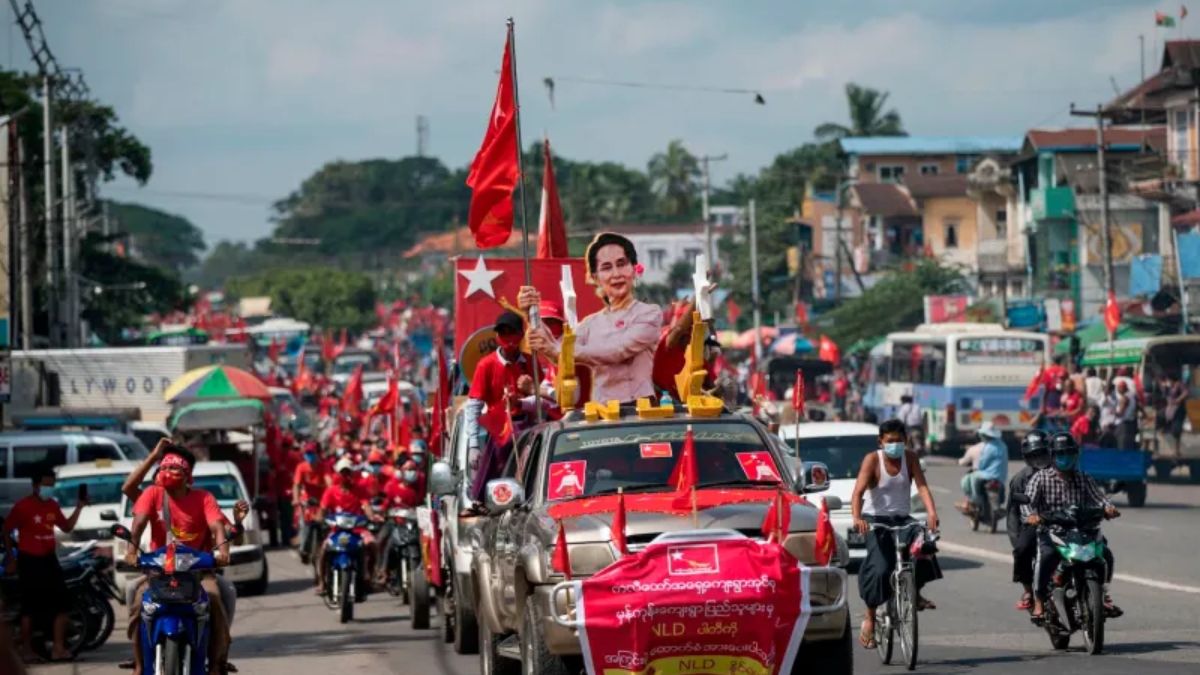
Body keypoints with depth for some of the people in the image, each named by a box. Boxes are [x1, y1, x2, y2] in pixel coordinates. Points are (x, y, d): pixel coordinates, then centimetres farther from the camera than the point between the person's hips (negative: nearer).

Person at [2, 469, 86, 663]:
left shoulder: (52, 505, 8)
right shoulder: (23, 506, -12)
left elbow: (67, 527, 16)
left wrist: (79, 507, 4)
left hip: (49, 559, 6)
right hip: (29, 560, -6)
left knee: (62, 603, 2)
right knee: (30, 608, -2)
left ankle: (58, 648, 6)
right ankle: (26, 650, 7)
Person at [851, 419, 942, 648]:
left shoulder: (910, 458, -1)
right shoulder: (872, 460, -10)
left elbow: (922, 486, -13)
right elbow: (858, 492, -20)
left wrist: (932, 512, -32)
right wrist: (857, 518, -39)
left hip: (901, 518, 3)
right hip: (875, 519, -3)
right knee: (879, 569, -19)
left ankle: (916, 593, -9)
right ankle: (869, 620, -5)